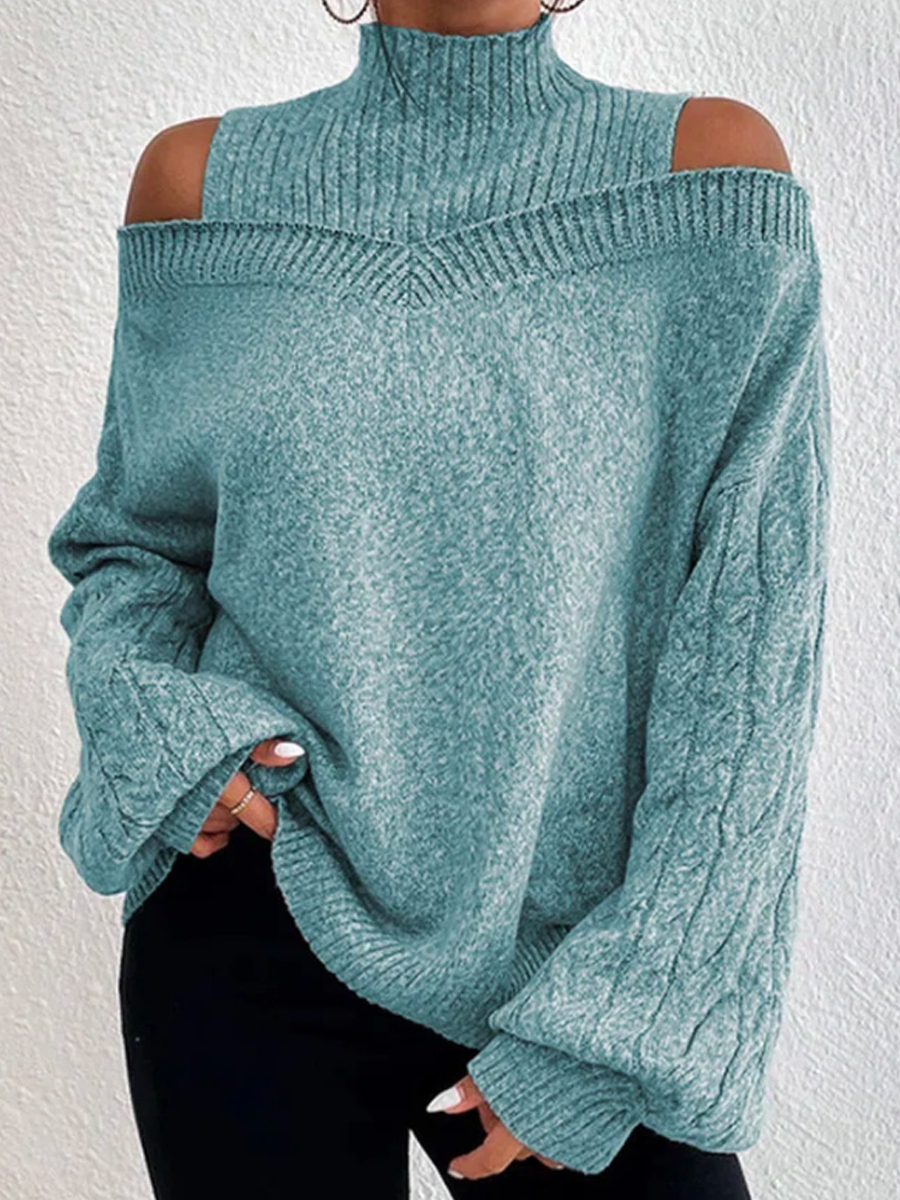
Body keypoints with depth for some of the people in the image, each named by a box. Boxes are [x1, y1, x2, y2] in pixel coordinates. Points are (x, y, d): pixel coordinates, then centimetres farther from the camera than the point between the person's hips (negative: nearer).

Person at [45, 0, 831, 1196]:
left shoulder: (711, 161, -4)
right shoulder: (204, 175, 2)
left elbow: (756, 630, -9)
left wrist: (634, 1010, -12)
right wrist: (155, 719, -8)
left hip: (592, 942, 0)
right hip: (263, 919, 1)